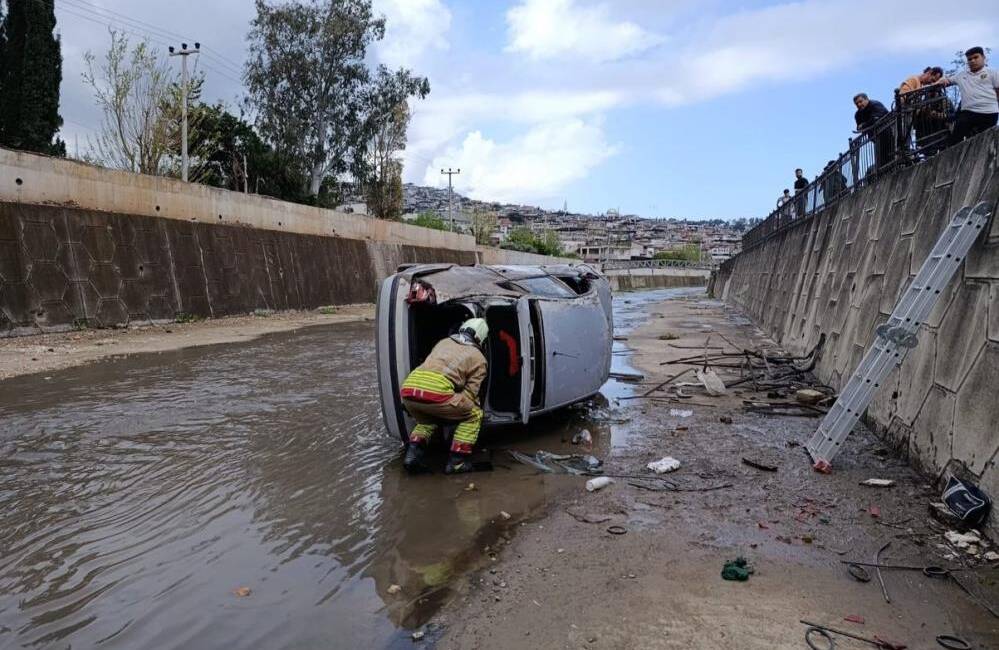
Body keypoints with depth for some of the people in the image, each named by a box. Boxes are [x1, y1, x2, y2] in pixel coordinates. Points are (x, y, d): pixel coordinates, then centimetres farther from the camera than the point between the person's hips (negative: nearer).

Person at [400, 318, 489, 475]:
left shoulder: (444, 342, 33)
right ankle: (456, 462, 10)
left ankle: (413, 454, 11)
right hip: (435, 392, -6)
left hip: (407, 389, 6)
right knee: (474, 415, 18)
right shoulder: (479, 358, 18)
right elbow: (469, 394, 10)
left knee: (426, 420, 35)